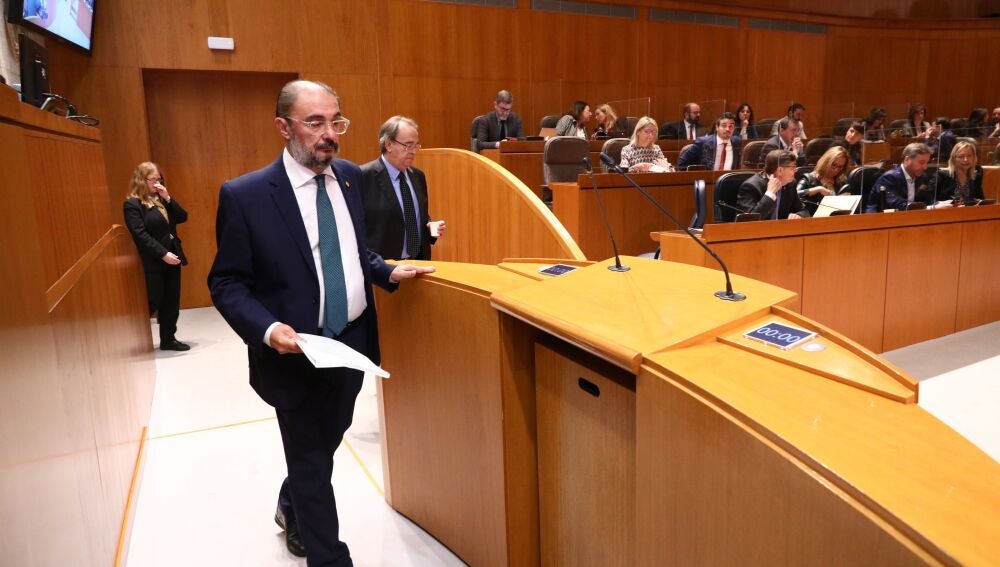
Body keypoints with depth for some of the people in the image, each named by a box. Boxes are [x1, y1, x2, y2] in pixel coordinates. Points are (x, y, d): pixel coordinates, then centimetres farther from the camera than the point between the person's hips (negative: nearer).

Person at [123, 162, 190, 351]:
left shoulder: (160, 199, 14)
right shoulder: (132, 204, -8)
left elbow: (182, 217, 6)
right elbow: (140, 235, -16)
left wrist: (168, 198, -6)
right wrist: (163, 254, -21)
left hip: (173, 256, 7)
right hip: (154, 262, -7)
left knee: (172, 302, 9)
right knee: (154, 302, -3)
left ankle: (168, 339, 19)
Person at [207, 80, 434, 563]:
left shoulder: (350, 176, 1)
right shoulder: (245, 195, -16)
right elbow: (227, 283, -12)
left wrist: (388, 273, 0)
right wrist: (267, 329, -27)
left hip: (353, 342, 6)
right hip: (295, 354, -6)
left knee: (325, 443, 26)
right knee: (311, 461, 11)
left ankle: (291, 508, 56)